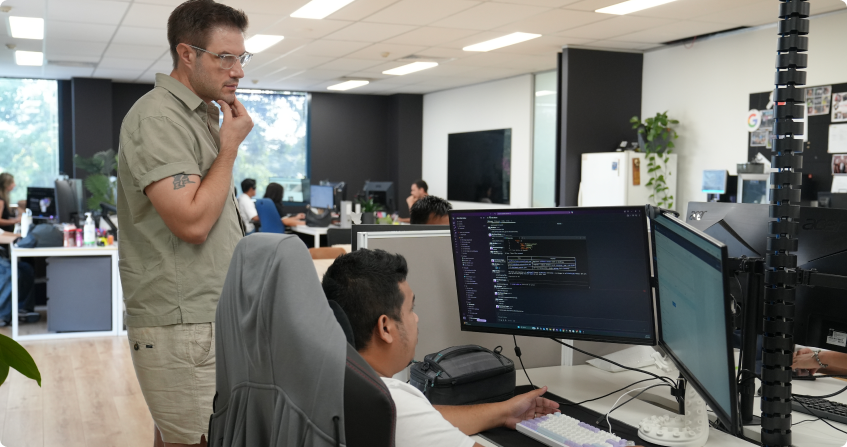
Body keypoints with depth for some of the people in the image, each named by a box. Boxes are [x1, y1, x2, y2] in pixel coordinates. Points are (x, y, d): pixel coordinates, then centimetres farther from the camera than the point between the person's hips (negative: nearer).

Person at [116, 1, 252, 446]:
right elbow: (192, 221, -23)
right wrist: (230, 146, -13)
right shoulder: (157, 118, -14)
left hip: (209, 320, 9)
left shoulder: (202, 116, 16)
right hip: (182, 326, -9)